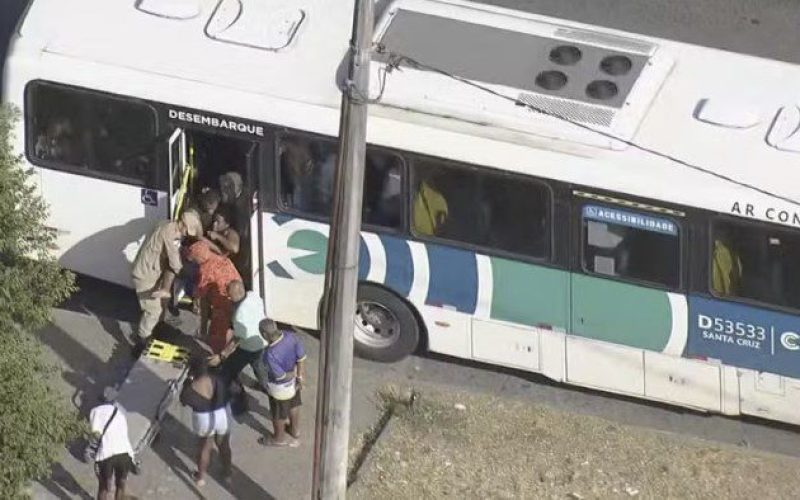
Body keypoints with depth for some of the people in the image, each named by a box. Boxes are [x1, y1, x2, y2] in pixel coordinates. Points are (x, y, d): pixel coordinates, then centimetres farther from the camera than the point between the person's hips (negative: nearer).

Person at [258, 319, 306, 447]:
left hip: (281, 387, -6)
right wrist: (300, 377, -3)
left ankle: (279, 438, 49)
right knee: (293, 405, 32)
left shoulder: (271, 354, -40)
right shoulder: (290, 336, -24)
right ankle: (295, 431, 57)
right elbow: (301, 357, -14)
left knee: (278, 413, 23)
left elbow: (281, 375, -26)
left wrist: (294, 374, -6)